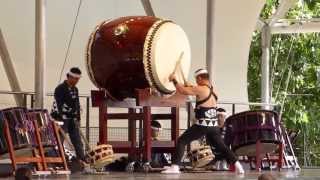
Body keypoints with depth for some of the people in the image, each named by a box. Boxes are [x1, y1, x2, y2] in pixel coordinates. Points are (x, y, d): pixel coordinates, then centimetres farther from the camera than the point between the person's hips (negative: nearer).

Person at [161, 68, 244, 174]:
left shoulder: (200, 89, -11)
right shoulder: (213, 91, 13)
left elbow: (182, 90, -13)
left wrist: (174, 80, 2)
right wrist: (191, 87, 25)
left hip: (202, 125, -7)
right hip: (214, 125, 7)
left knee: (181, 141, -2)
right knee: (221, 146, 18)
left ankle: (175, 166, -12)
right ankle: (237, 165, 10)